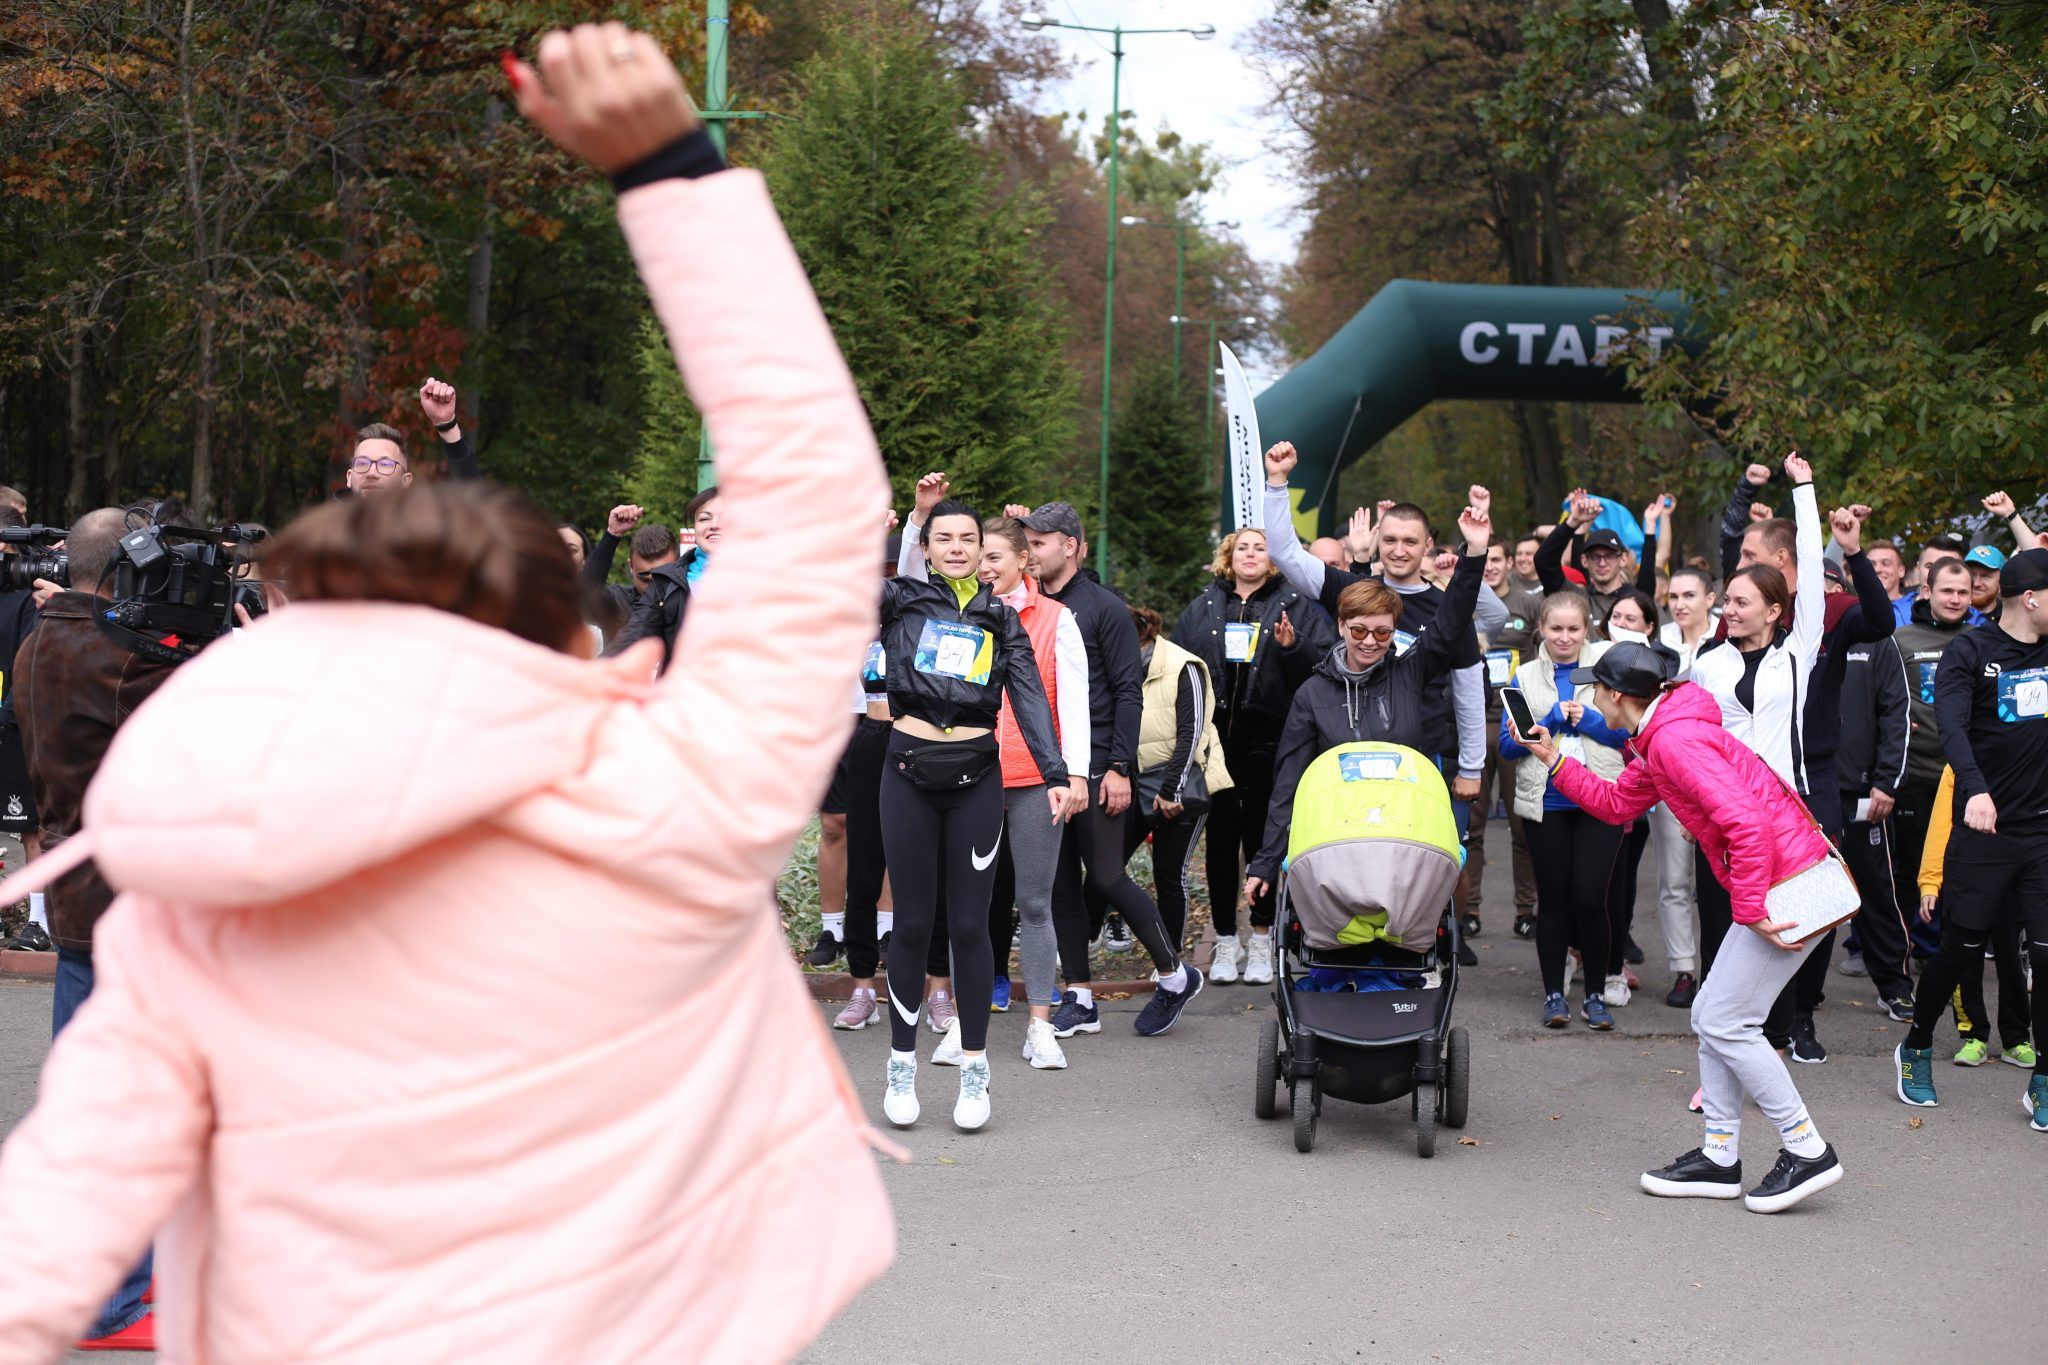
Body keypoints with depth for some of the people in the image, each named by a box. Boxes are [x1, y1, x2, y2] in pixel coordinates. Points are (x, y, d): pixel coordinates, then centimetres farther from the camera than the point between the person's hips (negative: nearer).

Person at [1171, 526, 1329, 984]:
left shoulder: (1296, 607, 5)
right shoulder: (1201, 610, 13)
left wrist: (1293, 647, -21)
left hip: (1269, 740, -2)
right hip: (1214, 738, 2)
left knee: (1262, 836, 2)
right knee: (1221, 837, 4)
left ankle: (1261, 941, 12)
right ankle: (1226, 941, 13)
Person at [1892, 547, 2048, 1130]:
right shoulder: (1971, 652, -7)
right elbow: (1951, 726, -23)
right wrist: (1975, 789, -38)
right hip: (1984, 828, -4)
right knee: (1961, 949, 3)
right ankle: (1916, 1049, 26)